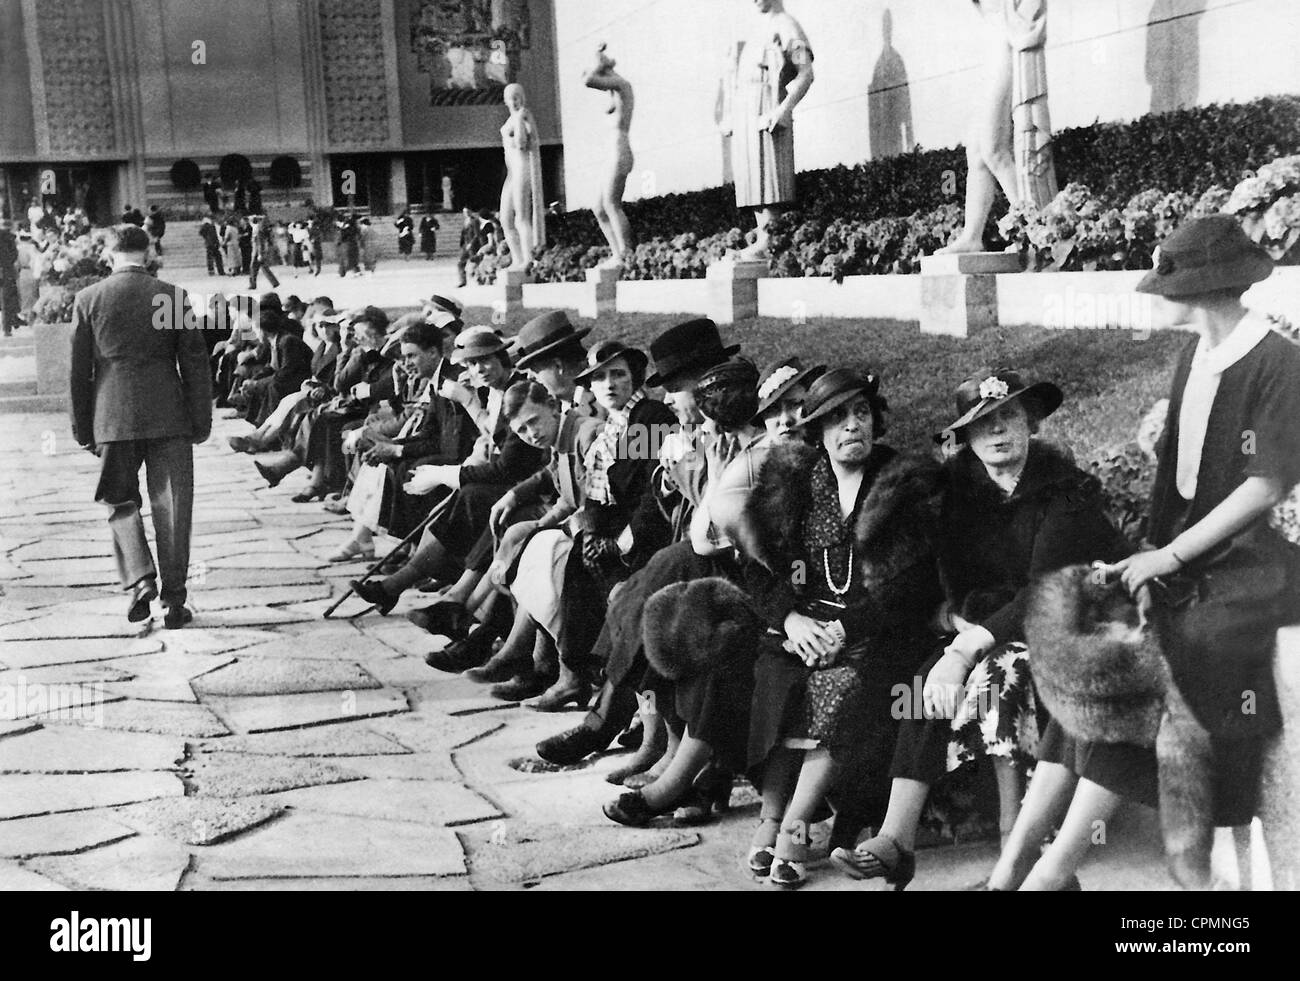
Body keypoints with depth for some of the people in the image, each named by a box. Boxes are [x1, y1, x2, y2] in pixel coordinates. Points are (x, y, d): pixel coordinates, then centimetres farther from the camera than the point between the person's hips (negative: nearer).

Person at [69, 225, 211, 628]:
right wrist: (201, 421, 7)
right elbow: (195, 363, 0)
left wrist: (82, 428, 12)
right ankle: (174, 599, 6)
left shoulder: (88, 300, 1)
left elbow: (79, 369, 4)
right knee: (171, 506, 5)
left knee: (121, 503, 15)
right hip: (168, 415, 0)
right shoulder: (174, 296, 0)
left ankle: (140, 579, -4)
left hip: (113, 419, 0)